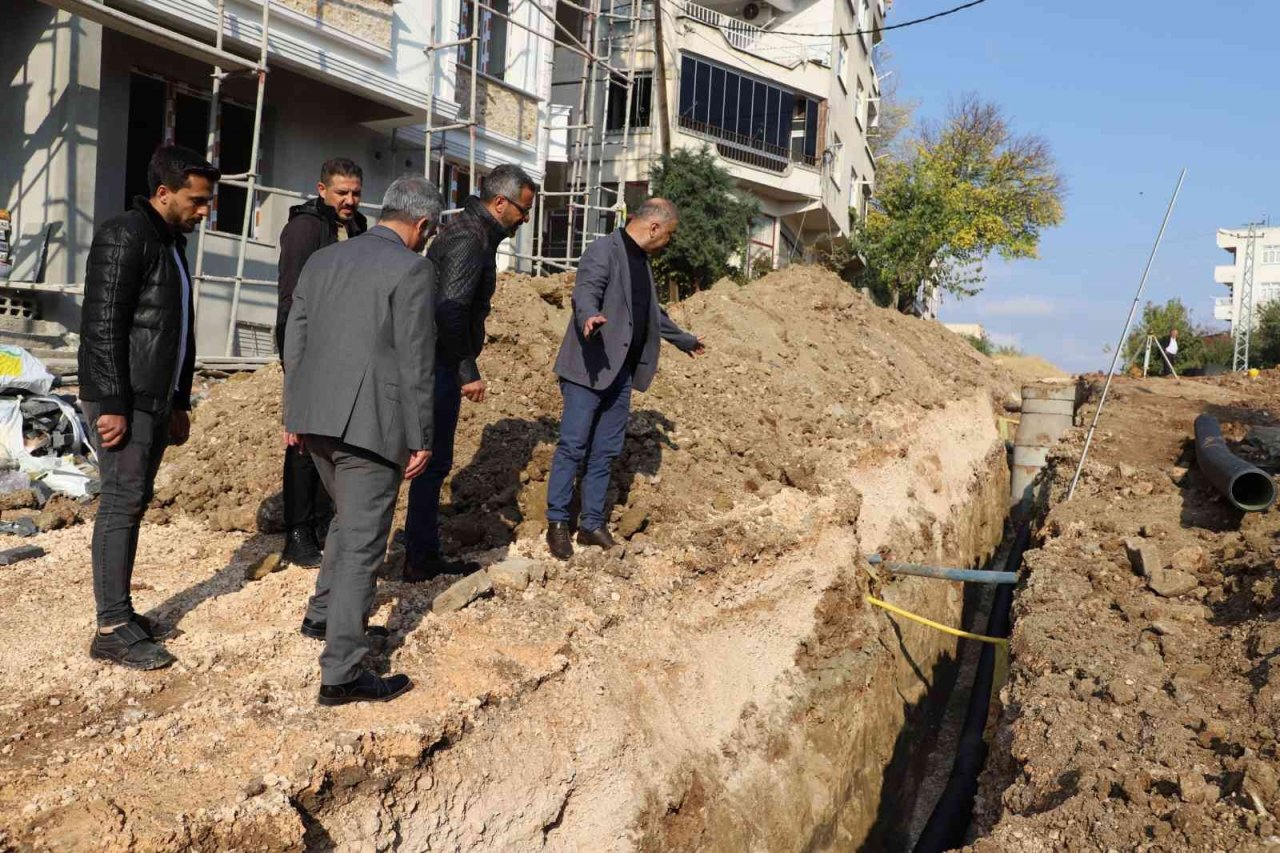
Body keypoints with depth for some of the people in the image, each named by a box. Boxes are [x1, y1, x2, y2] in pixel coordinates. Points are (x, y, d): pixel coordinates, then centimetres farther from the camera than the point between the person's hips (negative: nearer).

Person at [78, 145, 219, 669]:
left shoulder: (173, 243, 17)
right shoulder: (124, 237, -11)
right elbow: (102, 326, -17)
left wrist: (179, 403, 21)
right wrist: (113, 405, -20)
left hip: (156, 402, 9)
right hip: (123, 402, -9)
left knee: (136, 503, 12)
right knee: (122, 504, -7)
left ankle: (121, 612, 21)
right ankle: (112, 631, -1)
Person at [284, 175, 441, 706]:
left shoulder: (322, 259, 12)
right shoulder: (412, 268, -9)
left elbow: (294, 343, 14)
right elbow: (415, 362, -12)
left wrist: (293, 416, 22)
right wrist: (420, 439, -7)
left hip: (316, 419, 7)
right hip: (371, 423, -7)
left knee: (349, 519, 27)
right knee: (362, 543, 0)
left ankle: (324, 615, 42)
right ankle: (341, 674, 5)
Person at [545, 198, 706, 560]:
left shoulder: (641, 261, 18)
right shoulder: (604, 250, -9)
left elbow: (653, 313, 32)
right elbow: (585, 290, -26)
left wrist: (684, 340, 43)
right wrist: (589, 316, -48)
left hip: (621, 373, 8)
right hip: (589, 368, -8)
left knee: (606, 452, 10)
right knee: (573, 446, -4)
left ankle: (592, 524, 18)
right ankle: (557, 523, 6)